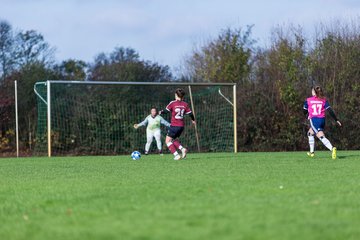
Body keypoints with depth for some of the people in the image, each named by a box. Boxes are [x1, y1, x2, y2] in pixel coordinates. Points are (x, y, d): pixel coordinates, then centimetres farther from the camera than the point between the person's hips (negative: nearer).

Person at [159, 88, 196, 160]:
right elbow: (190, 113, 8)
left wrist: (161, 112, 15)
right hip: (181, 126, 6)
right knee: (174, 139, 24)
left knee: (168, 140, 2)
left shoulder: (172, 103, -8)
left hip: (174, 125, -6)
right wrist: (193, 120, 27)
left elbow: (166, 111, -8)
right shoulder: (185, 104, 5)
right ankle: (182, 149, -1)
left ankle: (176, 155, -11)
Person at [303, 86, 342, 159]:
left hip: (314, 120, -5)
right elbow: (330, 110, 0)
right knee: (310, 133, 25)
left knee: (321, 137, -12)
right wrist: (336, 120, 1)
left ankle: (332, 148, -32)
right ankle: (312, 152, 24)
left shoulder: (308, 100, 1)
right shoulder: (324, 100, 6)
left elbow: (305, 112, 8)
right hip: (322, 120, 5)